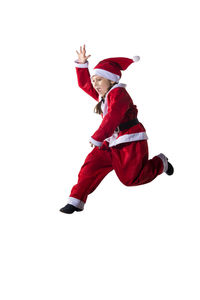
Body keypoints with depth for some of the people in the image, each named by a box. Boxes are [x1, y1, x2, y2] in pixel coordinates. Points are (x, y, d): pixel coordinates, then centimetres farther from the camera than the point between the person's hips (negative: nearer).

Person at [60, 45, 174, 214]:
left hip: (131, 142, -8)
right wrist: (82, 64, 12)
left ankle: (160, 163, 21)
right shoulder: (102, 94, 13)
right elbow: (84, 84, 25)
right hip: (112, 143, 8)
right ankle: (76, 201, -8)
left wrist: (97, 138, -24)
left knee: (130, 178, -5)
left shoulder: (118, 93, -17)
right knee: (91, 165, -8)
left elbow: (111, 119, -25)